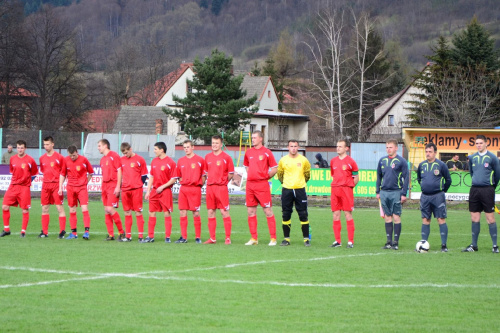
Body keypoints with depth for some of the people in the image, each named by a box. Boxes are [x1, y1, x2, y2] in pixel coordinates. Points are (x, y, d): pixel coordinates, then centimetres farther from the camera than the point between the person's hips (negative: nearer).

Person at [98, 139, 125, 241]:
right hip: (105, 185, 8)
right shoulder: (102, 159, 18)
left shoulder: (114, 156, -6)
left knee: (110, 209, -16)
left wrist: (118, 186, -17)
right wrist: (103, 188, 17)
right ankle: (110, 234, 6)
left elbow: (119, 171, -11)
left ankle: (121, 232, -4)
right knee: (106, 210, 4)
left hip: (113, 185, -8)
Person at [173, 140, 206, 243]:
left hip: (195, 189, -4)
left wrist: (199, 184, -3)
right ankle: (183, 237, 7)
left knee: (196, 213, -2)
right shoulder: (181, 161, 12)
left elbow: (204, 175, 3)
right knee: (182, 213, 2)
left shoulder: (200, 160, 0)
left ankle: (198, 237, 3)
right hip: (183, 189, 4)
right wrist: (182, 182, 8)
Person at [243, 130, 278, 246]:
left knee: (268, 211, -5)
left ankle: (273, 238, -2)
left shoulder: (267, 152, -3)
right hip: (250, 184, 6)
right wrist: (250, 176, 14)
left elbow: (275, 168, 0)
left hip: (262, 184, -6)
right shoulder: (249, 152, 12)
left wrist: (266, 176, -4)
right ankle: (254, 238, 13)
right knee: (251, 212, 6)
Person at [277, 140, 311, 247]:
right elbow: (280, 174, 18)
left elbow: (307, 174, 16)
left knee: (303, 215, -4)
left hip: (300, 189, -1)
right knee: (286, 215, 2)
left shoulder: (303, 160, 0)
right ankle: (286, 238, 9)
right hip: (287, 190, 1)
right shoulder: (283, 160, 2)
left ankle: (306, 238, 2)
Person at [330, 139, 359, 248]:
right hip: (334, 190, 5)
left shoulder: (350, 161, -2)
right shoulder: (333, 161, 13)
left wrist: (348, 186, -3)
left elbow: (356, 178, 2)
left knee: (348, 215, -5)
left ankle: (350, 241, -2)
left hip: (346, 190, -5)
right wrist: (335, 185, 12)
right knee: (336, 215, 3)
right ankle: (337, 240, 9)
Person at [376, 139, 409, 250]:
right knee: (387, 217, 7)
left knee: (396, 217, -4)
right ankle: (389, 241, 11)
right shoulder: (382, 161, 11)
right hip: (384, 193, 4)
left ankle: (396, 242, 1)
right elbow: (379, 176, 19)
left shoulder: (401, 161, -3)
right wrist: (378, 191, 12)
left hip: (396, 193, -4)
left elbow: (406, 178, -3)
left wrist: (404, 194, -8)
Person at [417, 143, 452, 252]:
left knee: (441, 219, -5)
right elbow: (419, 179, 24)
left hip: (438, 196, -4)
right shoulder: (422, 165, 9)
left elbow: (448, 180, 4)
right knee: (425, 220, 6)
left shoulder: (441, 165, -4)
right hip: (425, 196, 4)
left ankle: (444, 245, -4)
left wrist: (443, 190, 5)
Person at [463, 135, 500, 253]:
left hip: (487, 190, -5)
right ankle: (474, 245, 13)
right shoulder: (472, 158, 9)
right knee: (475, 219, 7)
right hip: (474, 190, 5)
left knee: (490, 219, -4)